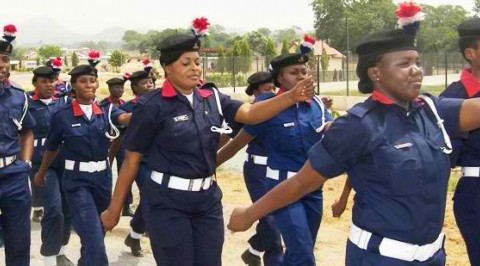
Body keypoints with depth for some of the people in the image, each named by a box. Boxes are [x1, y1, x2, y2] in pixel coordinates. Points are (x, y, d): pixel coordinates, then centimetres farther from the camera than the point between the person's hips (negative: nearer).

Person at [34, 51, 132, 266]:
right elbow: (52, 148, 7)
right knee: (94, 235, -12)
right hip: (77, 180, -4)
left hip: (102, 176, 4)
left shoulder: (105, 111, -1)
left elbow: (125, 118, -23)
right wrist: (41, 173, 21)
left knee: (95, 231, 19)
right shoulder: (62, 116, -7)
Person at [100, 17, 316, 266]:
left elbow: (250, 113, -11)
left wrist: (291, 97, -27)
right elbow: (131, 160, -8)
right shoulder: (153, 106, -12)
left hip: (208, 198, 5)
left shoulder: (211, 98, 2)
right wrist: (114, 209, -3)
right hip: (167, 201, -5)